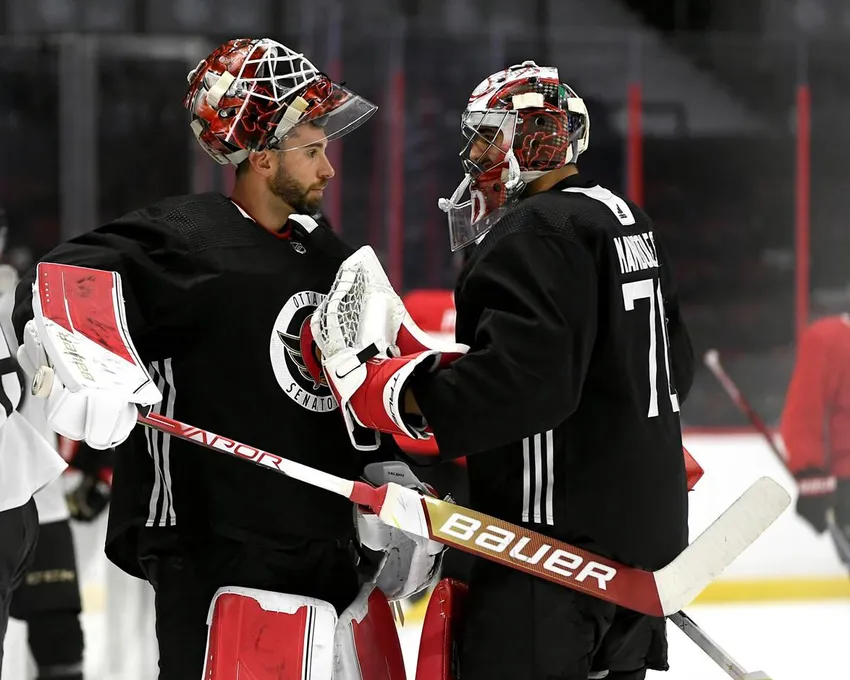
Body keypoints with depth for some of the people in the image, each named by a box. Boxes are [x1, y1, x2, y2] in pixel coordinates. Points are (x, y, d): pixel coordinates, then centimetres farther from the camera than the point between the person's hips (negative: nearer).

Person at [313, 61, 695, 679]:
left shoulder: (535, 233, -15)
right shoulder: (624, 218, 17)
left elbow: (523, 378, -27)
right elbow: (674, 365, 24)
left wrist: (403, 396, -23)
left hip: (565, 528, -10)